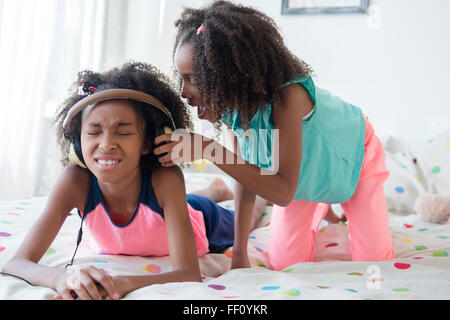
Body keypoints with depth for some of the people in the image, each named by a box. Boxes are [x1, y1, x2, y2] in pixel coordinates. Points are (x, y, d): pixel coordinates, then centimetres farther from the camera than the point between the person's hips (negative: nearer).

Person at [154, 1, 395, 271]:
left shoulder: (286, 95, -45)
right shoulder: (234, 101, -24)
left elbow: (283, 193, -48)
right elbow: (248, 172, -13)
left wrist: (210, 150, -53)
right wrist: (240, 254, -13)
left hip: (354, 153, -4)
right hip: (302, 174, 4)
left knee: (373, 260, -4)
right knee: (284, 264, 0)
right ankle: (319, 209, 29)